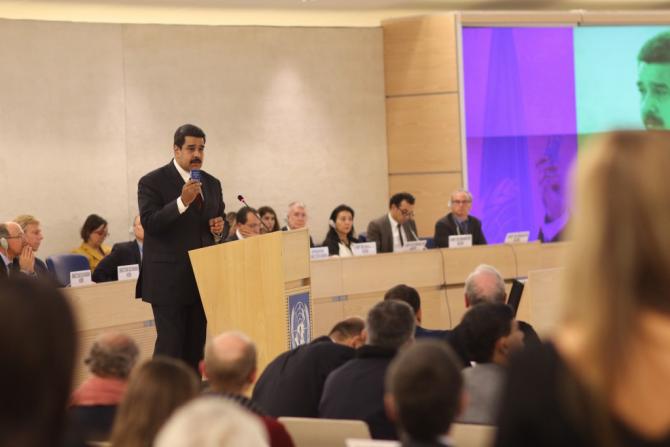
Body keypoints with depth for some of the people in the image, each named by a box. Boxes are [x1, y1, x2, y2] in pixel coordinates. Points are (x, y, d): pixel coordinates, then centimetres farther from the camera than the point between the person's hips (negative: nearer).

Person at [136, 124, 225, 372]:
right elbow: (149, 224, -16)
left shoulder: (212, 184, 13)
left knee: (196, 344, 7)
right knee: (170, 344, -8)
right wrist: (182, 202, -26)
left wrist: (219, 229, -1)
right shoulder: (152, 182, -5)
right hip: (168, 280, -6)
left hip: (202, 278, 6)